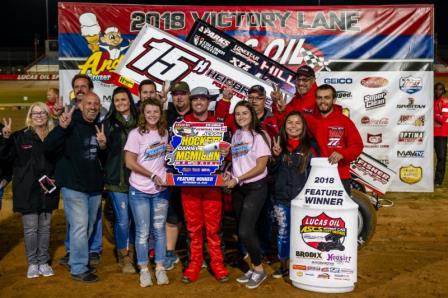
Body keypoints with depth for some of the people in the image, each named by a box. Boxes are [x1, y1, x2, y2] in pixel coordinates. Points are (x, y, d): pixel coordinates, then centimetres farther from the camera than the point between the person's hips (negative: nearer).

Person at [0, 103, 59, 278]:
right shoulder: (20, 137, -1)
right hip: (27, 190, -2)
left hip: (47, 190, 2)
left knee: (45, 227, 10)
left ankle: (44, 262, 21)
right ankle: (32, 263, 17)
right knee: (30, 228, 3)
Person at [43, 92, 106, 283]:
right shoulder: (71, 126, -10)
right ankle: (78, 269, 4)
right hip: (74, 186, -7)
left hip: (95, 186, 7)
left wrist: (103, 146, -6)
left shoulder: (99, 128, 9)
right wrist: (61, 128, -33)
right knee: (79, 226, -7)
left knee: (88, 227, 15)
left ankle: (78, 259, 31)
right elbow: (48, 148, -18)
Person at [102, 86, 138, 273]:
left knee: (135, 217, 10)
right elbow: (105, 149, 2)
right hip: (117, 178, -2)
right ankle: (123, 258, 16)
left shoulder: (139, 121, 7)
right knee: (122, 219, -2)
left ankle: (132, 253, 28)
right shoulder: (109, 122, 3)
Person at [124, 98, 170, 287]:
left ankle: (160, 268, 19)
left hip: (161, 189, 3)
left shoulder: (164, 132, 5)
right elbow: (130, 163, -13)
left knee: (159, 230, 9)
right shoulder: (136, 134, -9)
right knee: (142, 231, 4)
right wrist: (153, 176, -15)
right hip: (140, 190, -3)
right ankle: (144, 269, 17)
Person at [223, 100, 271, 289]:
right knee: (243, 231, 9)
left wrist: (237, 179, -15)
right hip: (238, 189, 6)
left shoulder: (260, 136, -9)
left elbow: (260, 167, -14)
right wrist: (229, 174, -3)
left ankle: (259, 269, 7)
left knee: (245, 231, -12)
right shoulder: (235, 135, 10)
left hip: (256, 188, -6)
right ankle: (253, 268, 25)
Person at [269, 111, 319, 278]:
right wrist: (275, 156, -10)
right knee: (282, 232, 9)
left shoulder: (310, 146, 0)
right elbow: (271, 171, 8)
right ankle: (283, 266, 22)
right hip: (282, 198, 3)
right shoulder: (279, 145, 9)